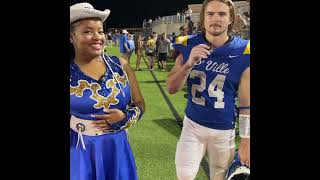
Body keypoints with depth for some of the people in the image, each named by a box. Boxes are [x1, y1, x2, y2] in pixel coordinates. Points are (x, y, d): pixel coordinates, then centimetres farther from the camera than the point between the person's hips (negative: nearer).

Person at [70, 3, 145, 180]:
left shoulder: (120, 65, -2)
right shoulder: (70, 73, -10)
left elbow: (139, 104, 5)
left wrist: (124, 117, -13)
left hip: (118, 148, 3)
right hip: (80, 152, -3)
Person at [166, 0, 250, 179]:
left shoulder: (242, 52, -12)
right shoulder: (189, 46, -6)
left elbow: (246, 103, -7)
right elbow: (171, 89, -6)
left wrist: (246, 141, -5)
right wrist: (189, 64, -23)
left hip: (224, 131, -1)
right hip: (192, 125, 1)